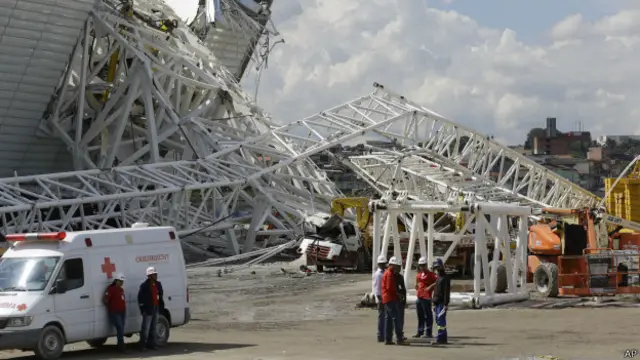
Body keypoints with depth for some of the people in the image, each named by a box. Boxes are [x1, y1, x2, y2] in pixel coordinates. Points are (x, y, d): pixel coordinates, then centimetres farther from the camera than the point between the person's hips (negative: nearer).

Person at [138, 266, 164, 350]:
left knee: (153, 328, 12)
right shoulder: (144, 286, -11)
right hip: (148, 310, -7)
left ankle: (152, 344, 18)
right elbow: (140, 298, -11)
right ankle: (143, 345, 0)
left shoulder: (158, 284, 11)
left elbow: (160, 296, 19)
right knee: (146, 328, -5)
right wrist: (143, 309, -13)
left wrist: (161, 305, 10)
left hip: (156, 309, 7)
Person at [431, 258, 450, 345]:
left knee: (441, 320, -12)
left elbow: (447, 292, -16)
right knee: (438, 320, 11)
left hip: (442, 303, -10)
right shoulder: (438, 277, 19)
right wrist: (434, 302, 20)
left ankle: (440, 338, -14)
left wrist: (446, 304, -20)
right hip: (437, 302, 10)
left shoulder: (445, 277, -9)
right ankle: (443, 338, 17)